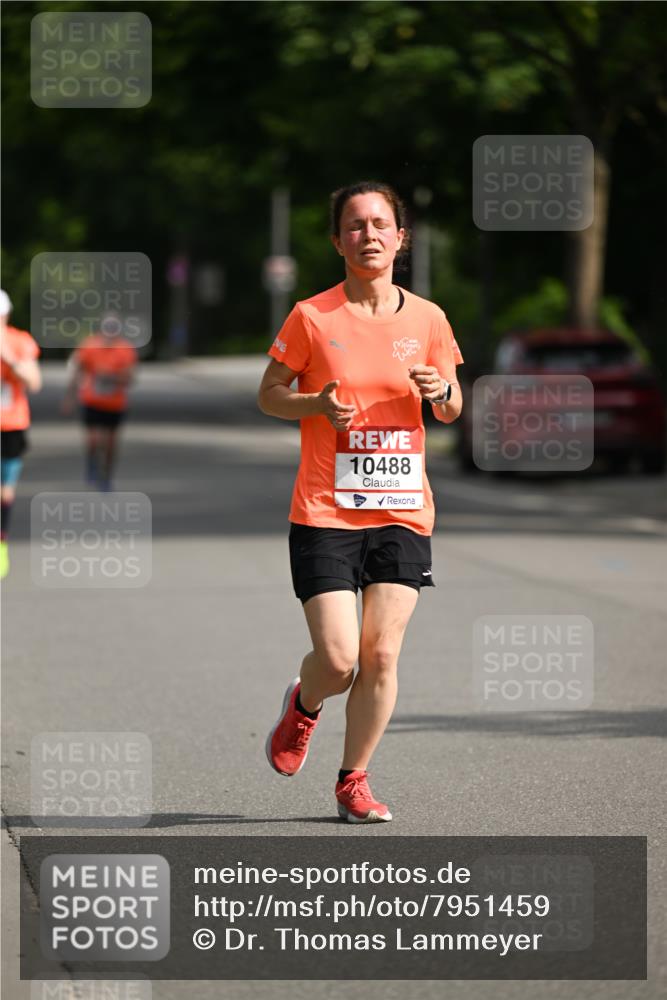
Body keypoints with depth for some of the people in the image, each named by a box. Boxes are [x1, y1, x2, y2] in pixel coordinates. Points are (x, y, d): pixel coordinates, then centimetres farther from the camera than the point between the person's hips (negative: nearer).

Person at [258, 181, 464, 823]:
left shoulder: (426, 319, 5)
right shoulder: (311, 318, -3)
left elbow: (451, 411, 16)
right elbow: (268, 394, 5)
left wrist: (440, 391, -8)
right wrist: (318, 405, -14)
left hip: (403, 512, 3)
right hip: (323, 515, -2)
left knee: (381, 655, -3)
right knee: (338, 659, -9)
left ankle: (353, 779, 15)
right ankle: (303, 705, 27)